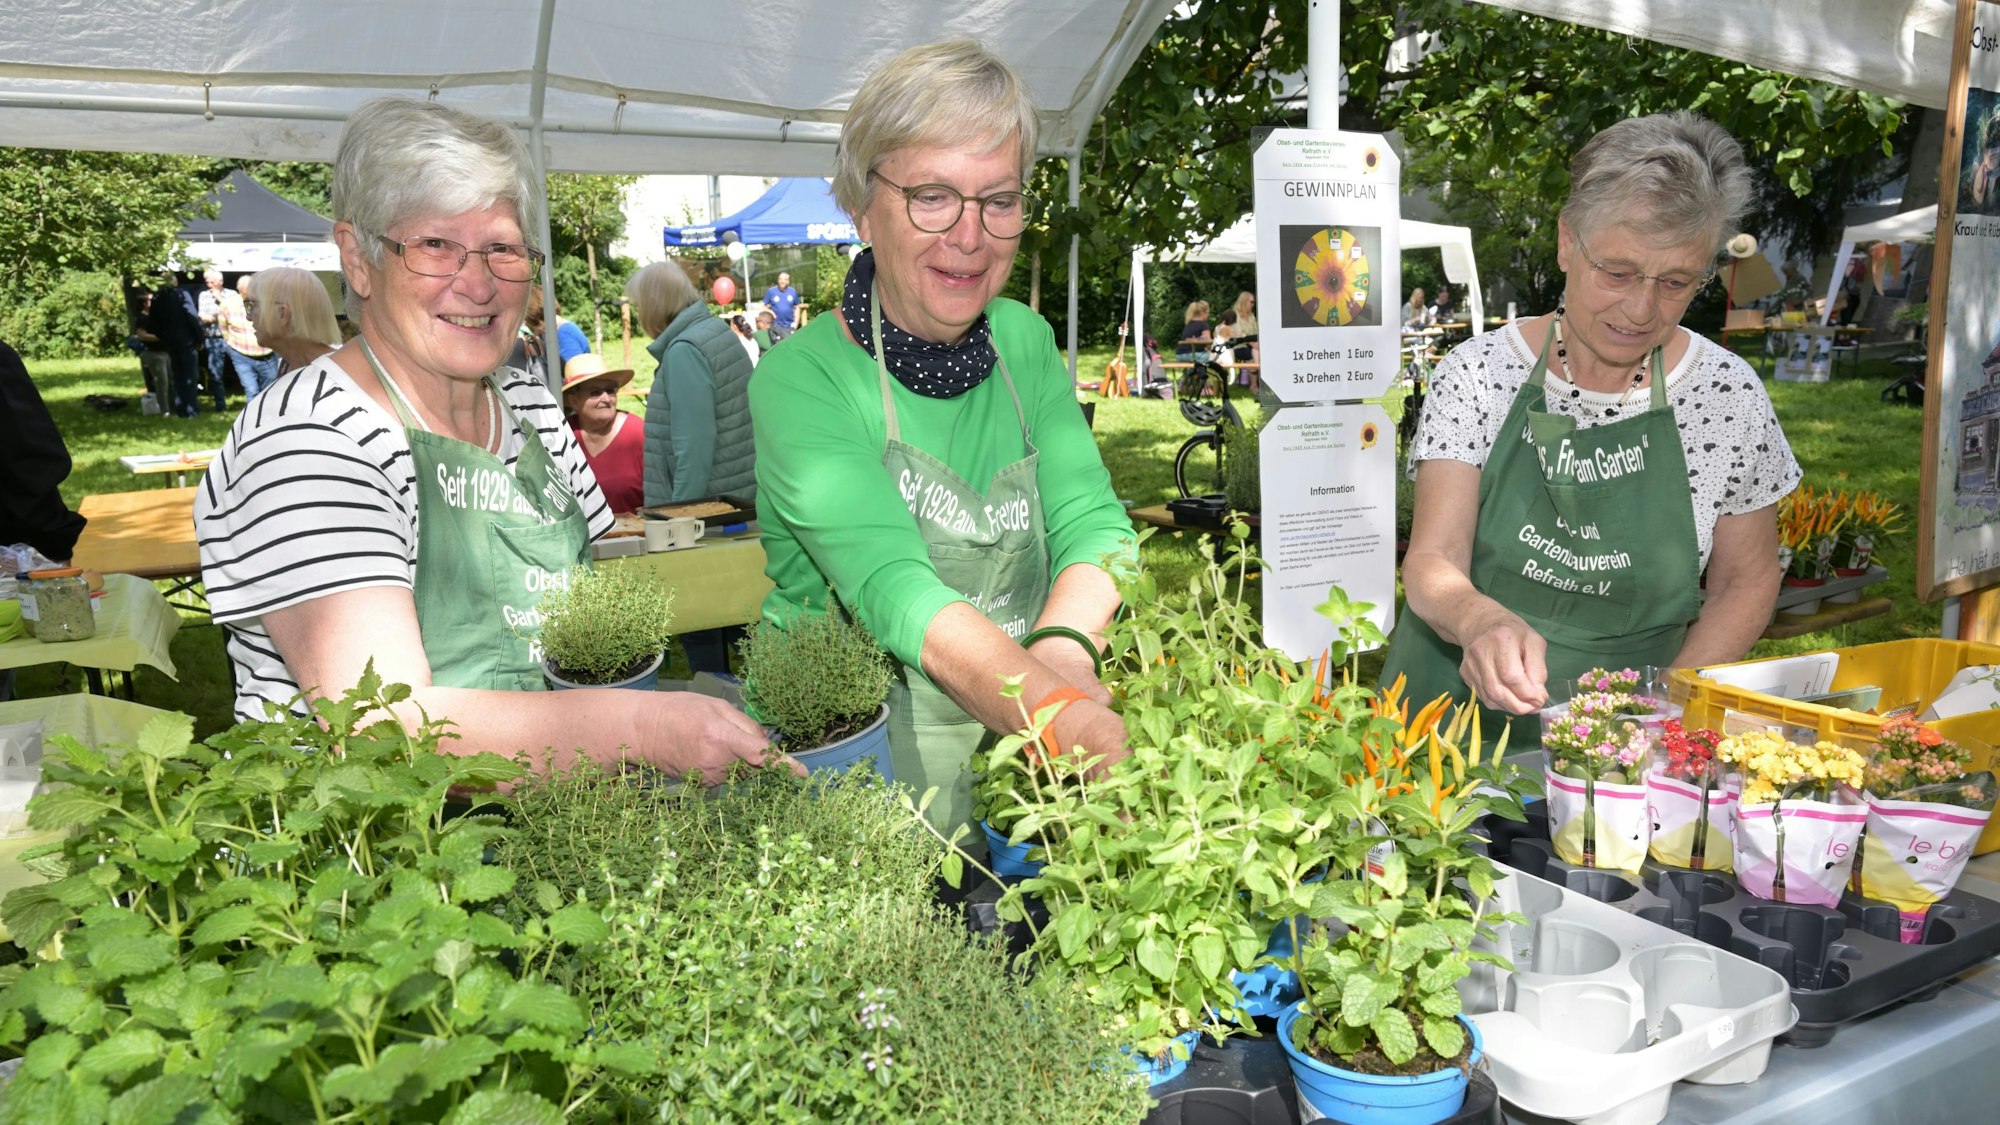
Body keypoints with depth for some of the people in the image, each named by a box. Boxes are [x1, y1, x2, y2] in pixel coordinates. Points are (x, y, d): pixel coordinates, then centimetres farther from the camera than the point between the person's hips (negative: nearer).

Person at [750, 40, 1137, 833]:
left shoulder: (1024, 344, 6)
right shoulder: (803, 378, -12)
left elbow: (1093, 522, -6)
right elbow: (896, 590, -26)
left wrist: (1060, 651, -28)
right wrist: (1066, 720, -42)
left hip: (1020, 765, 5)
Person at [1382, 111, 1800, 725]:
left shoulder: (1727, 395, 1)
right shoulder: (1479, 371, -2)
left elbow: (1747, 581, 11)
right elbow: (1431, 561, -6)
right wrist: (1480, 620, -28)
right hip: (1457, 711, 0)